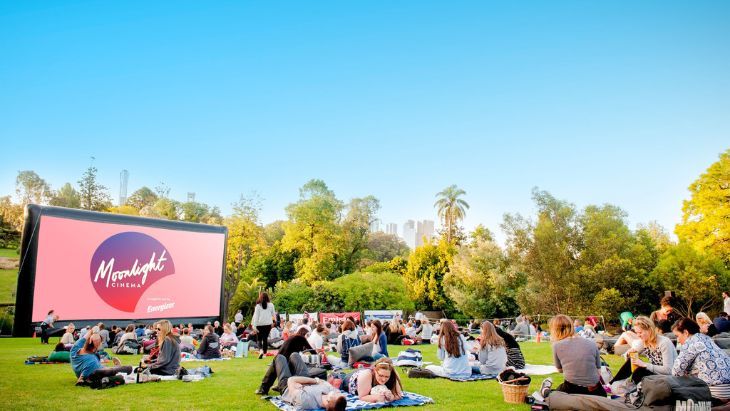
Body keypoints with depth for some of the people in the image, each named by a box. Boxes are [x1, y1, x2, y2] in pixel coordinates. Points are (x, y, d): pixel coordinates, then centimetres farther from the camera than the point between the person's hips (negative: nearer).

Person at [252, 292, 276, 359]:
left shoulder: (258, 306, -5)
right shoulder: (271, 305, -1)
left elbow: (256, 316, -7)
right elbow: (273, 314, 10)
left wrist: (255, 325, -6)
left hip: (260, 324, -2)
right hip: (268, 324, 2)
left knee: (259, 338, 8)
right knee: (265, 338, 12)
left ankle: (261, 350, -17)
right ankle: (264, 353, 11)